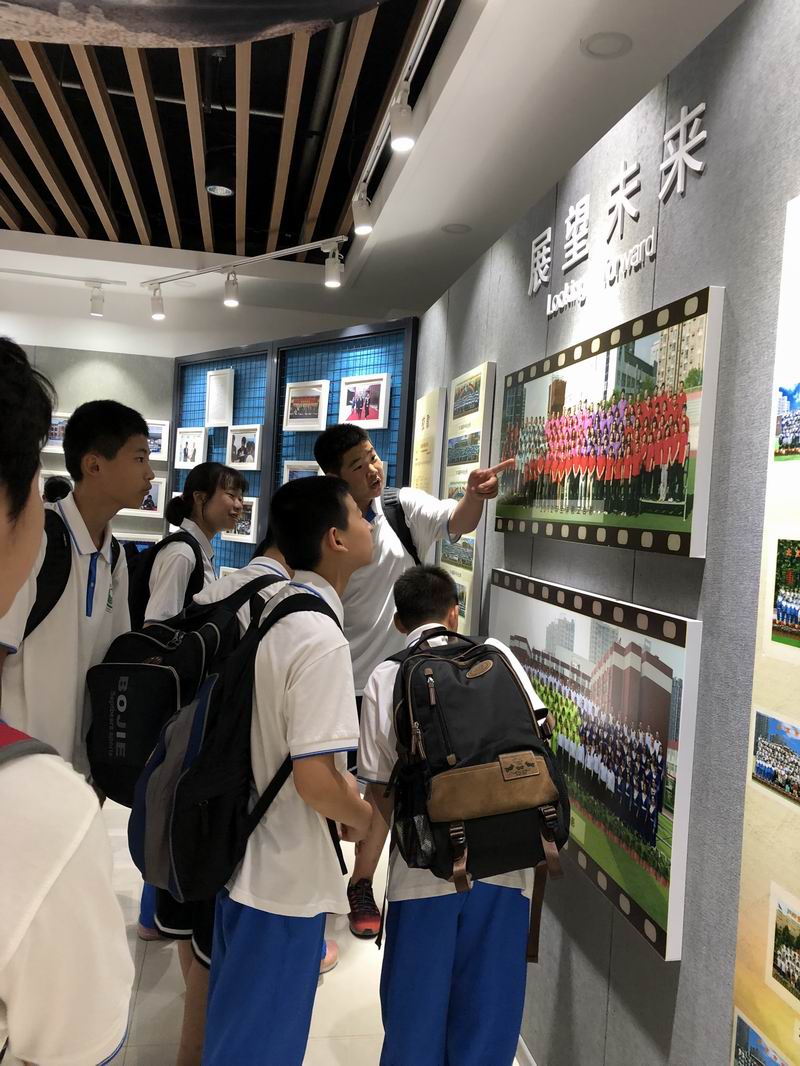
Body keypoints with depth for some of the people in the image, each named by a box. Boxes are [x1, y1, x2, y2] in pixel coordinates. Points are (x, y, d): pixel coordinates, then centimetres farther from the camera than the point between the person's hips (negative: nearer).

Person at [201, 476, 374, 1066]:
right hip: (287, 878, -8)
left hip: (243, 853, 8)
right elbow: (314, 780, -28)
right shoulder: (322, 639, -26)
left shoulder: (268, 603, 1)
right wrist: (365, 818, -8)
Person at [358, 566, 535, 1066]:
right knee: (488, 1008, 17)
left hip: (425, 868, -1)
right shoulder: (495, 655, 3)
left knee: (416, 1013, 17)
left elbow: (381, 790, 0)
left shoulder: (385, 678, 0)